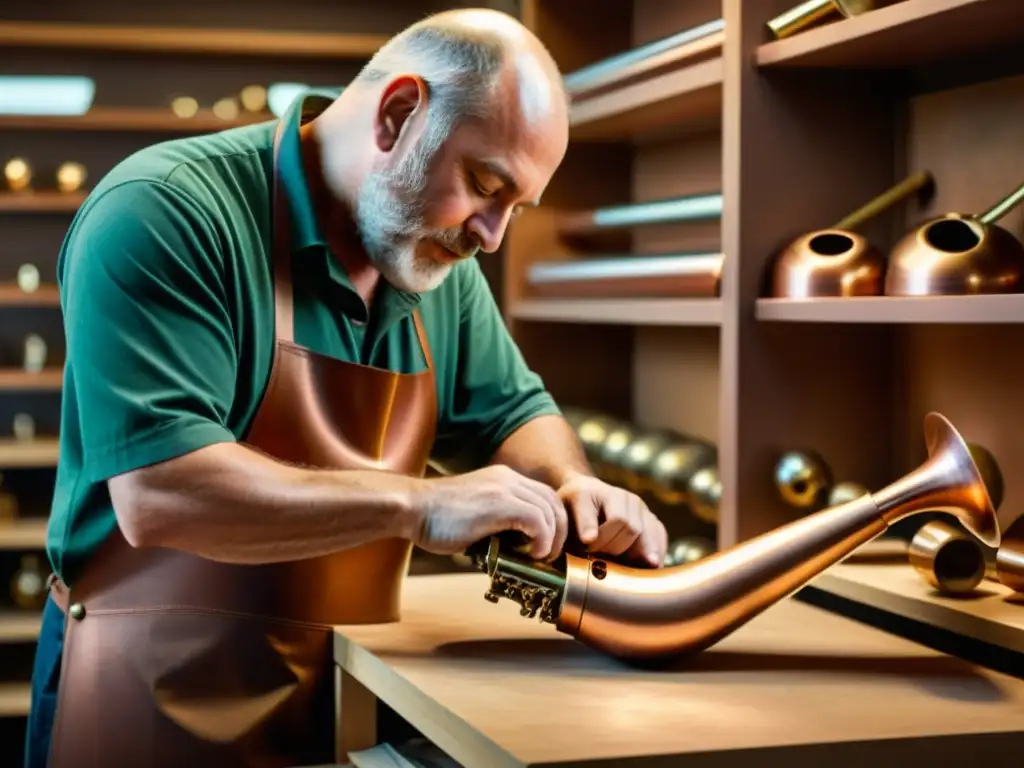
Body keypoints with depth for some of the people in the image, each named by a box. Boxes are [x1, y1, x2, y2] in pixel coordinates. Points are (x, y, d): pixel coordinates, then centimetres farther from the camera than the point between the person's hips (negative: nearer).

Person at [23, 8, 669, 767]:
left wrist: (572, 487, -7)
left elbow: (512, 411, 15)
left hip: (346, 691, 7)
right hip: (156, 697, -7)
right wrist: (419, 504, -28)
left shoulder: (436, 258, 3)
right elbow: (158, 492, -29)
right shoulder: (163, 214, -20)